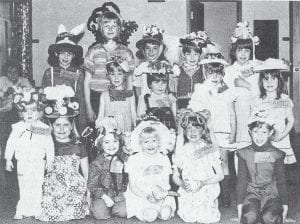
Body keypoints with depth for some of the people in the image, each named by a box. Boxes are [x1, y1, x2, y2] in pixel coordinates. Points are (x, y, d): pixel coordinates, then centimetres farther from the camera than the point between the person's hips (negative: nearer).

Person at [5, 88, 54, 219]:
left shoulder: (44, 128, -5)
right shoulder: (17, 128, -3)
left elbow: (49, 145, 0)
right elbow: (11, 143, 2)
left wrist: (49, 160, -2)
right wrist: (8, 159, 1)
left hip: (38, 163, -1)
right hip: (22, 163, 1)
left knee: (37, 188, 4)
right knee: (23, 189, 7)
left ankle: (36, 211, 16)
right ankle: (22, 211, 19)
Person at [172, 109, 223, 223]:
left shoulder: (210, 149, -1)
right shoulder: (180, 151, 3)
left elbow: (220, 175, -1)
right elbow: (175, 176, 7)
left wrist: (203, 183, -16)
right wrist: (182, 184, -15)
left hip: (207, 191, -1)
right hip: (187, 193, 1)